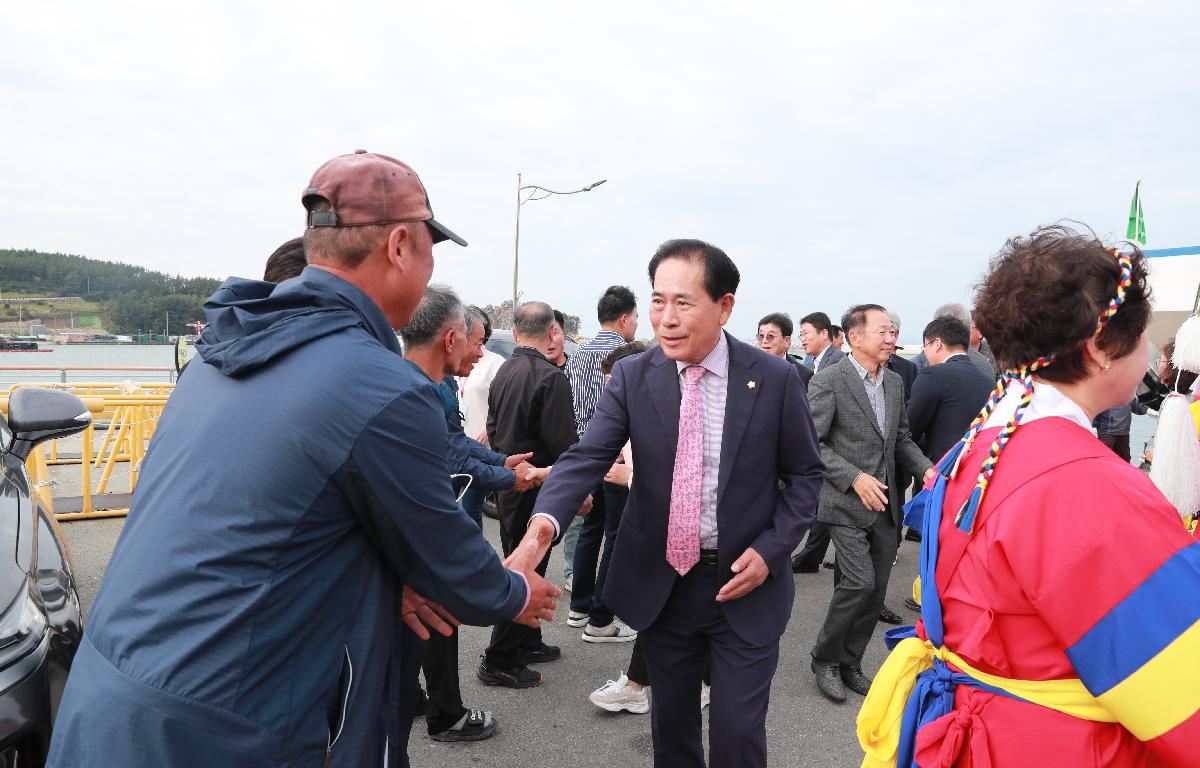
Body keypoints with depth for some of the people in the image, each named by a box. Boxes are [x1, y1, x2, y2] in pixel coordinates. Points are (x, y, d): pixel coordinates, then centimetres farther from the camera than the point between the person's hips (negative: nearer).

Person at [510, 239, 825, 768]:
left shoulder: (775, 378, -9)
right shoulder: (633, 377, -6)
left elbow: (804, 473, 1)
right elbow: (587, 457, -16)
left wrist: (771, 550, -12)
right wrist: (546, 519, -35)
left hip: (745, 584, -1)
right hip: (661, 582, 2)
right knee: (671, 719, 19)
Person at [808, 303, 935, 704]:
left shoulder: (895, 382, 11)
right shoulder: (828, 380, -12)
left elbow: (901, 438, 17)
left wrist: (926, 468, -1)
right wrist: (855, 478, -20)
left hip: (885, 504, 7)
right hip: (847, 504, -7)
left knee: (875, 591, 10)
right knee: (860, 582, -14)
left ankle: (850, 663, 28)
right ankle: (825, 659, 9)